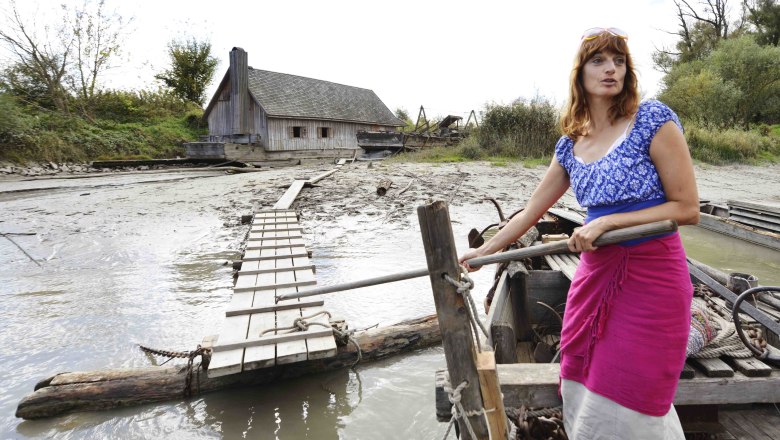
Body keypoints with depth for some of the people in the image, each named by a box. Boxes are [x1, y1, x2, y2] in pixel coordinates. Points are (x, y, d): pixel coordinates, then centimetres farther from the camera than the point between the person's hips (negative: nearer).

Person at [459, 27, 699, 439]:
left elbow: (687, 208, -9)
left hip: (651, 277, -5)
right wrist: (485, 250, 16)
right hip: (594, 272, 5)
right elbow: (531, 210, 13)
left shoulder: (653, 119, -8)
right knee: (583, 396, 13)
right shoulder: (570, 144, 6)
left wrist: (607, 221, -17)